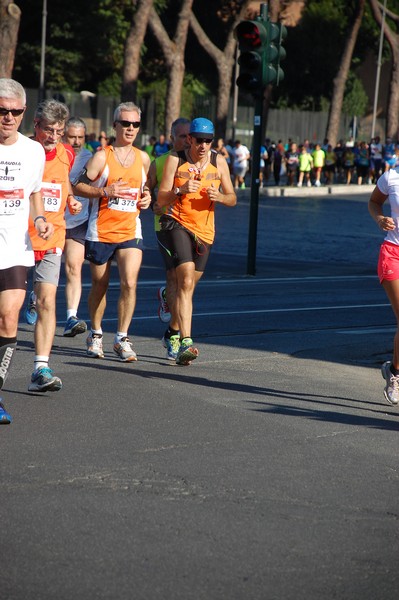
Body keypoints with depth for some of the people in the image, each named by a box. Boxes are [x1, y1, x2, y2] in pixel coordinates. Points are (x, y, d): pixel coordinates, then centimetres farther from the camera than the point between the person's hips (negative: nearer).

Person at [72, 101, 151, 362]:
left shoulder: (143, 158, 8)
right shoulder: (101, 157, -5)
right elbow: (78, 185, -5)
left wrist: (147, 197, 3)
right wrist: (104, 191, -19)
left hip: (130, 231, 2)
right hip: (101, 230, -2)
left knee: (130, 283, -13)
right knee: (99, 285, 10)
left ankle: (122, 338, -4)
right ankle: (96, 334, 29)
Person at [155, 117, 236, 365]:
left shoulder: (219, 162, 4)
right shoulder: (175, 160, -5)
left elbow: (232, 198, 8)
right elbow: (161, 199, -7)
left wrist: (219, 197, -14)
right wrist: (180, 190, -26)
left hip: (205, 230, 4)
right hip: (178, 224, -4)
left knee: (188, 285, 12)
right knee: (186, 281, -21)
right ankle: (186, 342, -29)